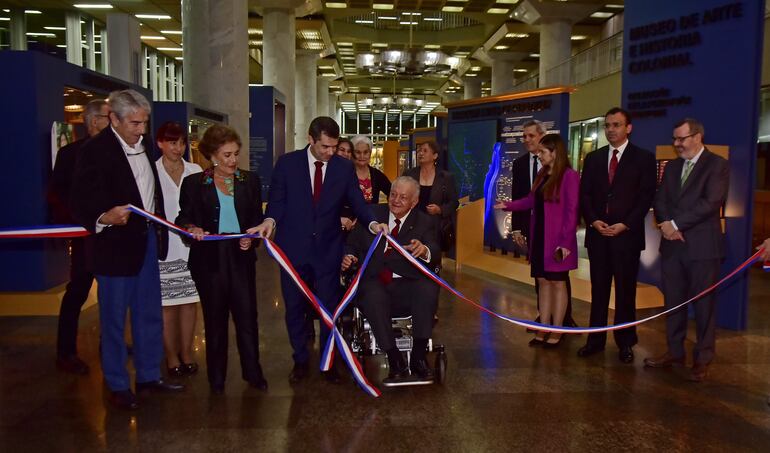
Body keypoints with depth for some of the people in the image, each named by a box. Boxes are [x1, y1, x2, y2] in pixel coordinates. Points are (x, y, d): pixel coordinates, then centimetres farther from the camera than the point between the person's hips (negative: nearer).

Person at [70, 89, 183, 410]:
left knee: (150, 314, 16)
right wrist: (103, 218, -37)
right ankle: (118, 385, 22)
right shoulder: (95, 150, -14)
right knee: (114, 318, 7)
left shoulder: (143, 144, 7)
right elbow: (80, 202, -18)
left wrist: (160, 230, 8)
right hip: (116, 244, -7)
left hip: (148, 239, 7)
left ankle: (149, 375, 30)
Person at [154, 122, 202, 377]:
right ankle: (171, 356, 18)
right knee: (167, 304, 4)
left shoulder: (196, 172, 6)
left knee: (189, 301, 8)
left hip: (191, 247, 3)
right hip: (163, 249, -3)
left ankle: (187, 354, 22)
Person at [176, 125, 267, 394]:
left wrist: (252, 237, -10)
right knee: (215, 320, 10)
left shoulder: (250, 181, 6)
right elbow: (184, 218, 5)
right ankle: (217, 377, 24)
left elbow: (257, 219, 9)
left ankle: (252, 372, 17)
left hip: (241, 257, 1)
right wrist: (192, 229, -16)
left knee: (247, 316, 1)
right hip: (209, 260, -1)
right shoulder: (193, 183, 1)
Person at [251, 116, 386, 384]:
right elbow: (277, 200, -2)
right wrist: (270, 220, -22)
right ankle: (300, 360, 30)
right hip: (293, 248, 0)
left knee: (329, 307, 9)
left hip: (327, 249, 1)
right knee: (295, 307, 11)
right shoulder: (287, 163, -3)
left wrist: (372, 223, -19)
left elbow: (356, 201, -1)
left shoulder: (344, 167, 0)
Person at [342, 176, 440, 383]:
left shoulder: (424, 222, 9)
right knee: (374, 297, -34)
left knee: (428, 289, -32)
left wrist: (424, 250, -30)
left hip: (407, 284, 0)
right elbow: (353, 244, 17)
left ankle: (418, 358, -18)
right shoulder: (371, 214, 14)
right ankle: (396, 362, -23)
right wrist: (349, 256, -8)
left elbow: (436, 258, -6)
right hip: (374, 283, 0)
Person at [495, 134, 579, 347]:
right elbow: (531, 201, 15)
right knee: (543, 282, 10)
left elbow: (572, 212, -15)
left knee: (557, 283, 3)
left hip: (557, 241, -7)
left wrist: (566, 242, -17)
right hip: (539, 238, 7)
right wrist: (507, 205, 3)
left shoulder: (569, 176, -13)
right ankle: (544, 328, 17)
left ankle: (556, 331, 13)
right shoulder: (542, 175, 10)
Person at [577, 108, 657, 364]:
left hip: (627, 234, -3)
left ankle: (625, 343, 14)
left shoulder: (643, 158, 1)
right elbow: (584, 194, 8)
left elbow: (646, 197, -4)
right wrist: (594, 221, -7)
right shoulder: (593, 158, 11)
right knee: (598, 289, 8)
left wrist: (624, 225, -13)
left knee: (626, 291, 4)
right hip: (597, 234, 3)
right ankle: (596, 339, 15)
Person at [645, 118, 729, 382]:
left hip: (702, 245, -6)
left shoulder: (717, 165, -4)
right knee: (673, 301, 10)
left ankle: (702, 359, 12)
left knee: (703, 303, 2)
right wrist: (667, 225, -9)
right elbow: (660, 200, 10)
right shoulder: (672, 167, 16)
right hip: (672, 244, 6)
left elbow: (710, 203, -15)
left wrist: (676, 224, -15)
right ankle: (675, 352, 22)